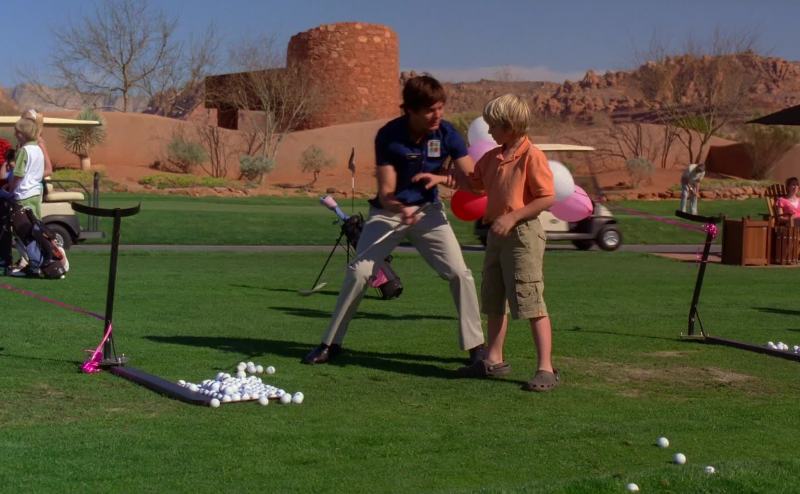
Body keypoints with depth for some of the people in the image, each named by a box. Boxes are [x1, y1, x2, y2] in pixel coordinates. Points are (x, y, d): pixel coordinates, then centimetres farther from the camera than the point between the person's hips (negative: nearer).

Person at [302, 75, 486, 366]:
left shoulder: (447, 134, -14)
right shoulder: (388, 136, -19)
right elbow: (386, 191, -19)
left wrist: (441, 178, -30)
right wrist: (401, 210, -40)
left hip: (428, 211, 1)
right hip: (388, 211, -1)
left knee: (460, 273, -10)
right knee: (358, 271, -9)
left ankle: (475, 345, 4)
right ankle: (330, 343, 4)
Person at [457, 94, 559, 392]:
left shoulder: (532, 157, -14)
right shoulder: (492, 157, 11)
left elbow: (547, 198, -17)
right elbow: (473, 183, 25)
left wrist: (512, 217, -21)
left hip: (523, 235, -9)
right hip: (497, 235, 9)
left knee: (531, 303, -9)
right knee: (494, 301, 16)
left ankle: (546, 369, -5)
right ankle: (494, 360, 29)